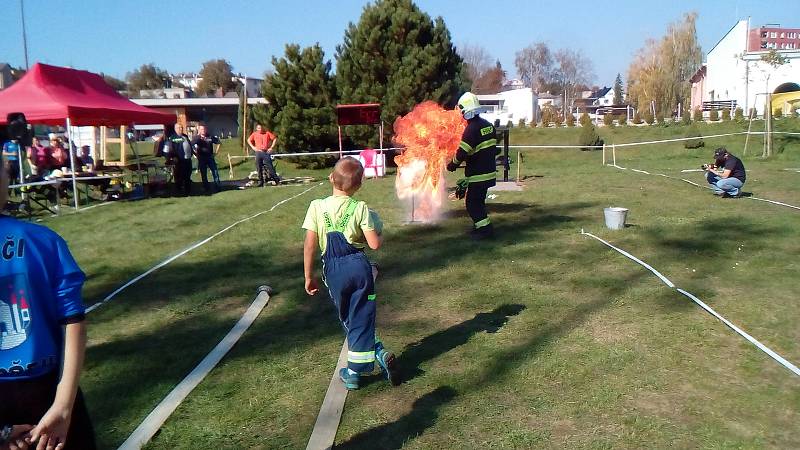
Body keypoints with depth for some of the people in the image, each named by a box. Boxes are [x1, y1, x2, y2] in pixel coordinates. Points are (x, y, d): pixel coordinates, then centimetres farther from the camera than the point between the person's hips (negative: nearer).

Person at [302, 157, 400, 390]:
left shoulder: (317, 207, -7)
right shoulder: (361, 208, -9)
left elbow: (310, 245, -7)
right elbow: (375, 244, -11)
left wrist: (308, 277, 3)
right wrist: (377, 227, 10)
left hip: (333, 270, 1)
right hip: (359, 266, -1)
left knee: (347, 320, 19)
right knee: (361, 319, 9)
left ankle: (378, 353, 21)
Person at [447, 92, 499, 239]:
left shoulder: (471, 129, -19)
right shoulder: (488, 124, 8)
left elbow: (462, 152, -20)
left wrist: (452, 165, -4)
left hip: (478, 174, -9)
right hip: (489, 171, 9)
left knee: (472, 203, -1)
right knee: (478, 200, 20)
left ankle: (485, 228, -1)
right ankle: (480, 224, 28)